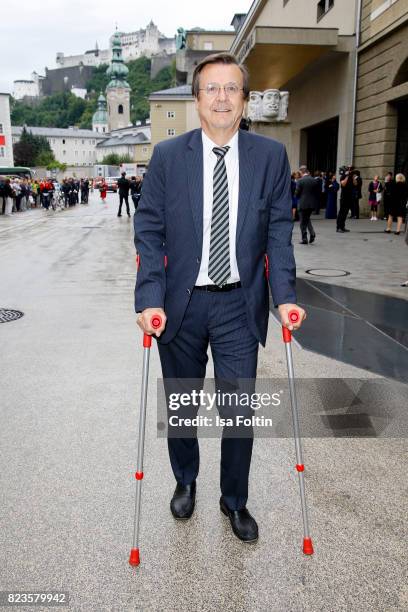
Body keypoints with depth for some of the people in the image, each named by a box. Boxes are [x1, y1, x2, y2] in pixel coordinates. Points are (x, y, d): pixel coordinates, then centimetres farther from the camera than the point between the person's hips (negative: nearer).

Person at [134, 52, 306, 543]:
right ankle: (185, 483, 44)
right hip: (181, 304, 0)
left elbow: (279, 232, 0)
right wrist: (150, 299, -15)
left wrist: (284, 295, -11)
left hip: (240, 305, 0)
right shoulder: (167, 156, -3)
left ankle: (234, 500, 33)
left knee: (239, 411, 7)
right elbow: (148, 232, -5)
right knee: (180, 406, 17)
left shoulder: (270, 156, 0)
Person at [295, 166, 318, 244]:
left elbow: (297, 193, -10)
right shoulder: (314, 180, 2)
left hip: (303, 204, -5)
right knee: (307, 218, 22)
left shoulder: (300, 181, -12)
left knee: (303, 221, 5)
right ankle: (312, 233, 3)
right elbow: (318, 191, 6)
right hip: (312, 203, 5)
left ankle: (304, 239, 6)